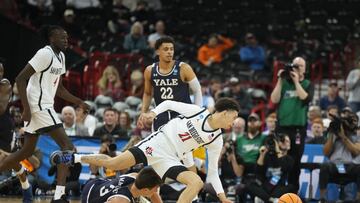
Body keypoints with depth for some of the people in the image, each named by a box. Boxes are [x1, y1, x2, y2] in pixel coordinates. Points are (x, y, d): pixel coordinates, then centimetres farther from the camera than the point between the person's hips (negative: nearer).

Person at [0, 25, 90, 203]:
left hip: (44, 106, 10)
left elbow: (59, 89, 24)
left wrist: (79, 102, 15)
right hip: (39, 106, -10)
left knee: (27, 151, 18)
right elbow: (20, 79, -18)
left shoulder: (60, 56, 15)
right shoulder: (45, 54, -14)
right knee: (67, 146, -15)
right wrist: (26, 108, -22)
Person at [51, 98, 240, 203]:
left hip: (170, 159, 4)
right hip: (158, 143, -4)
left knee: (197, 183, -20)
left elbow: (212, 172, 9)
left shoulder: (216, 140, 3)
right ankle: (74, 157, 10)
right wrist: (153, 112, -13)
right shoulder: (198, 112, -7)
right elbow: (169, 103, 3)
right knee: (112, 163, -14)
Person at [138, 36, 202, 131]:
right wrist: (143, 113, 7)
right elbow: (147, 93, 17)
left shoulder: (184, 69, -10)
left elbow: (197, 91, -1)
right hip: (162, 116, 3)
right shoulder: (150, 71, 1)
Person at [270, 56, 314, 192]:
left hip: (298, 127, -1)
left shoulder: (308, 84, 8)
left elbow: (306, 98, -10)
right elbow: (274, 99, -1)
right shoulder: (284, 83, 11)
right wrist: (280, 81, -6)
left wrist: (296, 81, -10)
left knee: (295, 161, 0)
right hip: (282, 126, 1)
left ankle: (293, 190, 6)